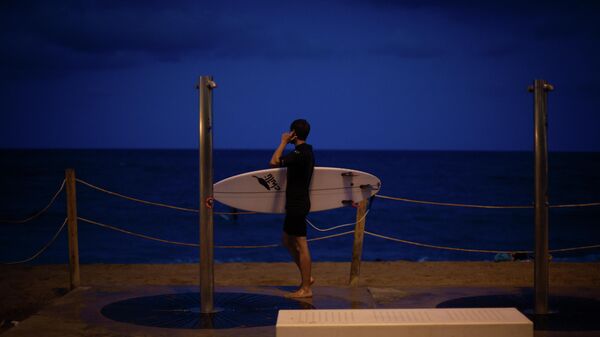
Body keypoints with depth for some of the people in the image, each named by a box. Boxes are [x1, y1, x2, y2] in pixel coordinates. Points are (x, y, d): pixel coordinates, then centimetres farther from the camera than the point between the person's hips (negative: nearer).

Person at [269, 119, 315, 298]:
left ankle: (306, 289, 0)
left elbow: (274, 162, -23)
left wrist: (283, 142, -14)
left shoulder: (300, 153, -19)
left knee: (301, 245, -5)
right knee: (287, 240, 18)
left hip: (297, 205, -11)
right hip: (296, 204, 11)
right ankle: (307, 278, 22)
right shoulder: (307, 152, 14)